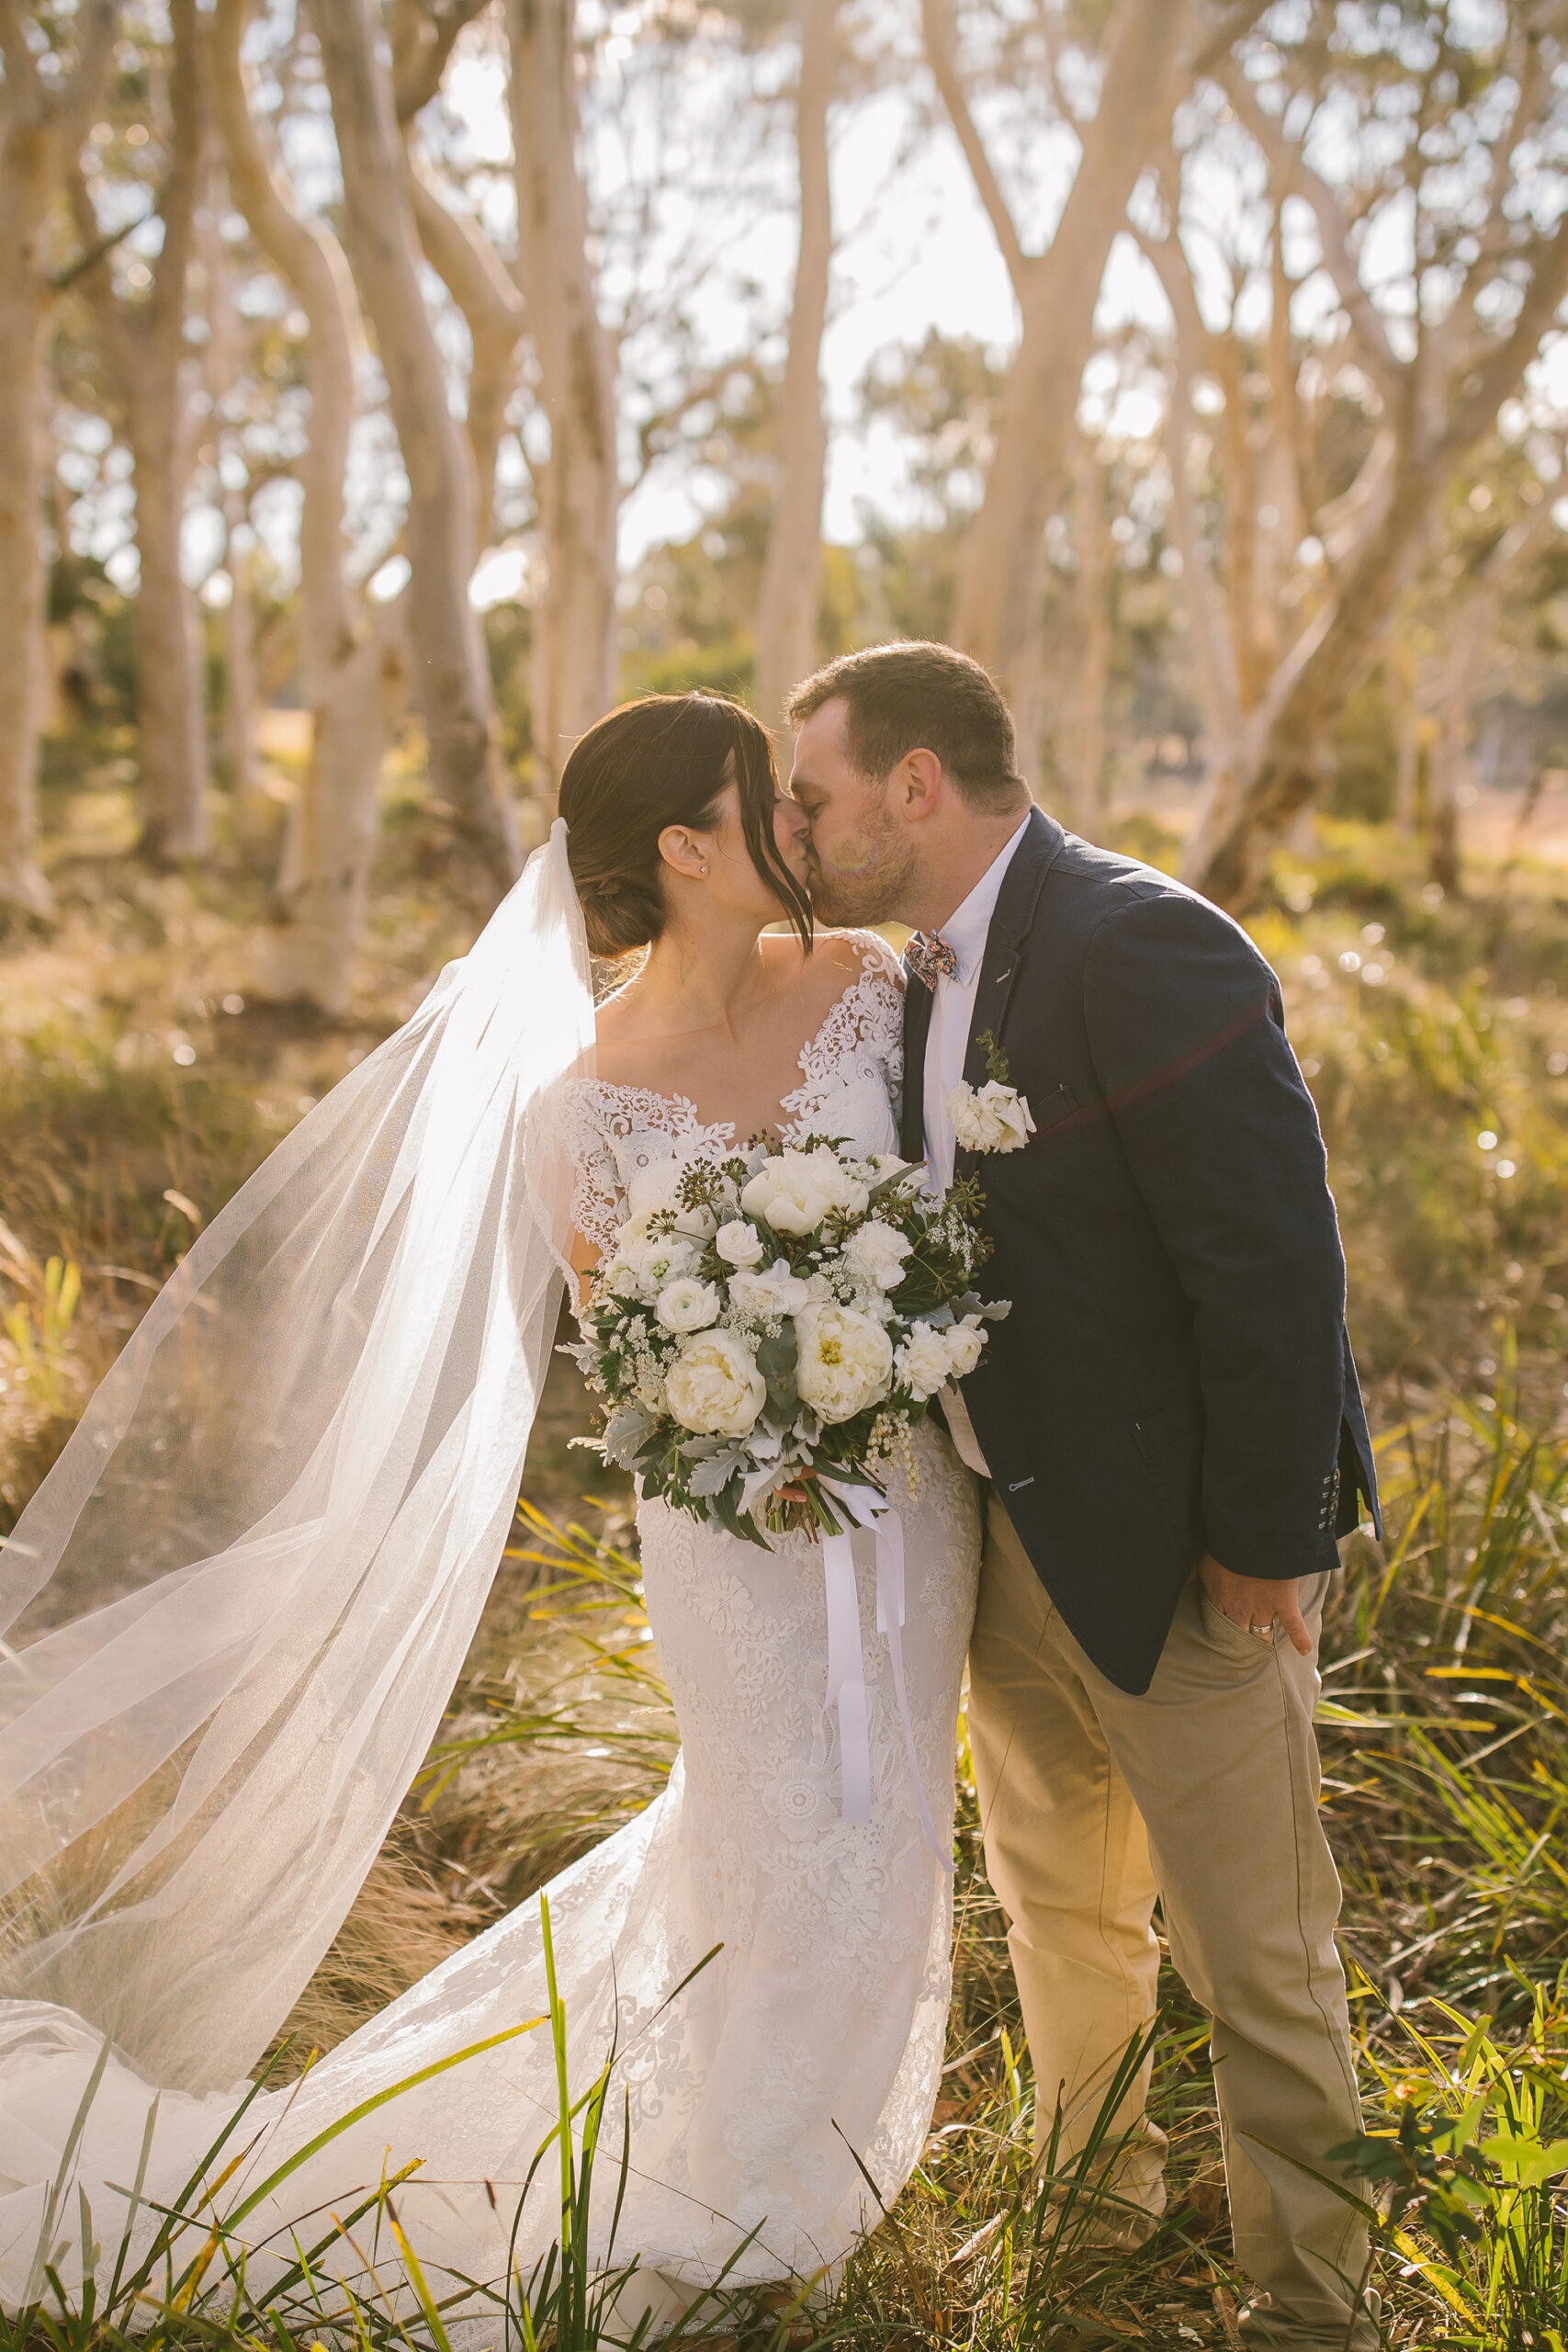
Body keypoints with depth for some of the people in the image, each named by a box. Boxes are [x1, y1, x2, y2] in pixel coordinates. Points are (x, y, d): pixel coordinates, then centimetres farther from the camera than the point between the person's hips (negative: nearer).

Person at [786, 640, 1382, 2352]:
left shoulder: (1143, 948, -23)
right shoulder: (930, 974, 6)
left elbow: (1275, 1269, -25)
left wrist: (1261, 1548, -20)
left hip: (1177, 1557, -9)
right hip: (1010, 1538, 9)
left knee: (1254, 1955, 6)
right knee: (1058, 1902, 24)